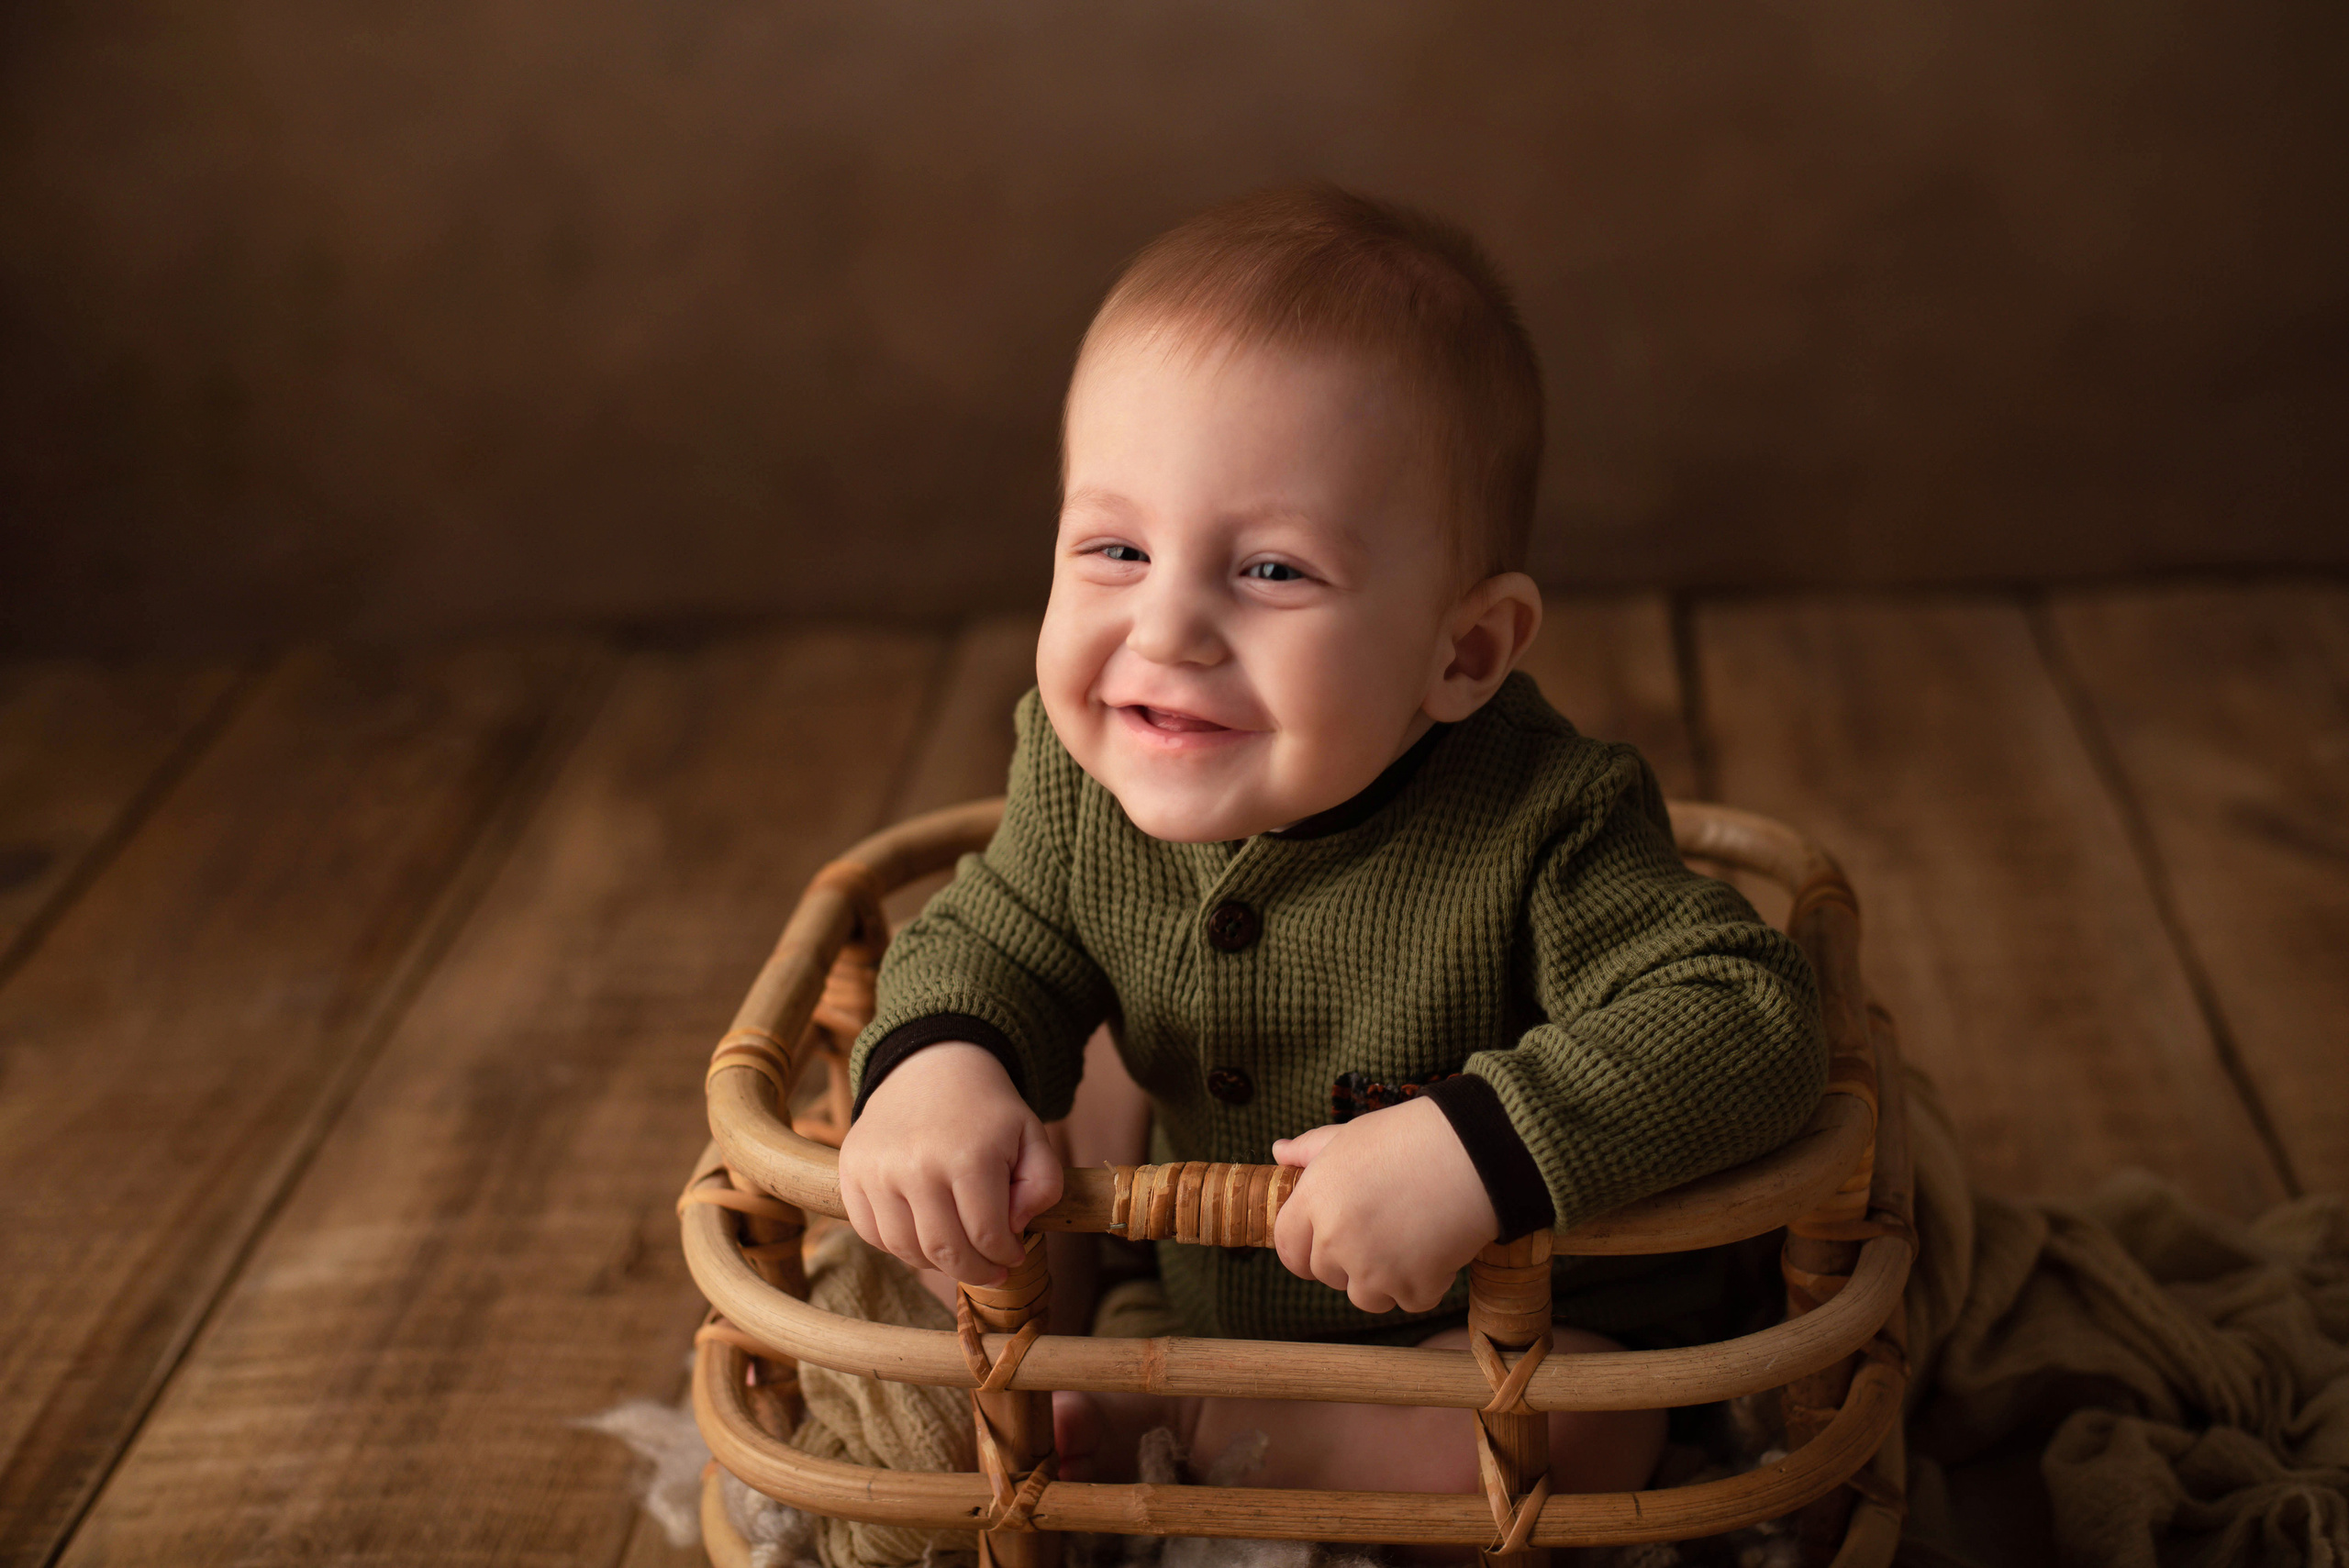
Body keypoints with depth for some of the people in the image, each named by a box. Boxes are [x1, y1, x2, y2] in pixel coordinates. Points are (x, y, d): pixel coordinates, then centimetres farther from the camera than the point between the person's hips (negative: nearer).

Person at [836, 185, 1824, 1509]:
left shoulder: (1538, 832, -33)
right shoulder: (1080, 777, -19)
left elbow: (1755, 1018, -38)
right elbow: (990, 944, -4)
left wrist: (1482, 1145, -51)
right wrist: (937, 1062, -29)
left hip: (1490, 1322, -4)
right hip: (1199, 1291, 4)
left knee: (1594, 1431, -28)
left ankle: (1146, 1425, -14)